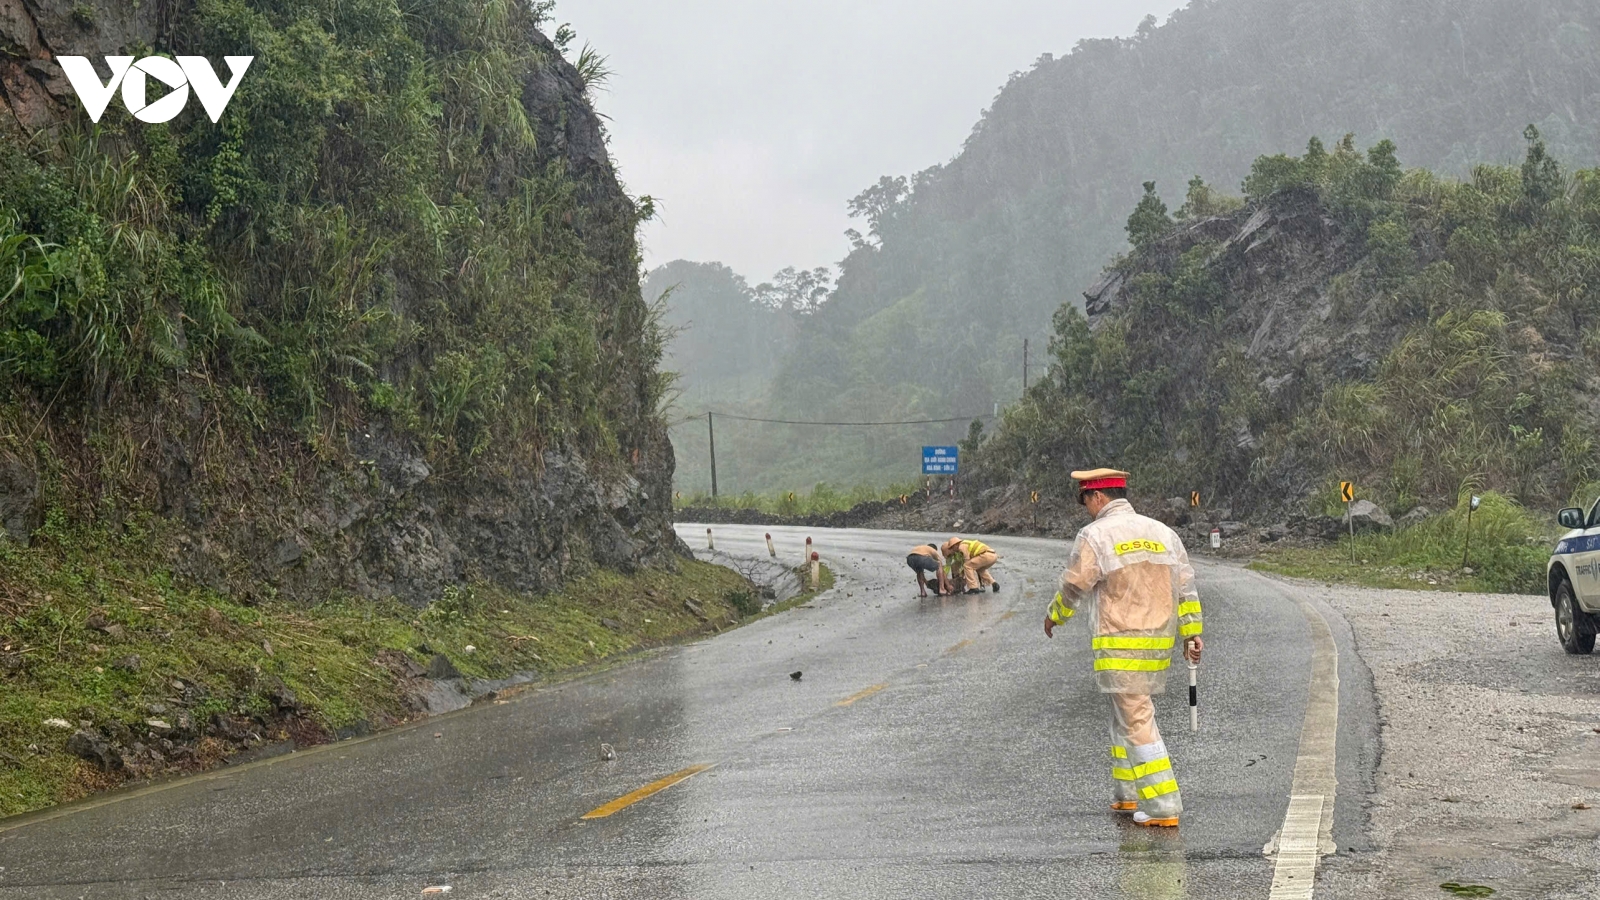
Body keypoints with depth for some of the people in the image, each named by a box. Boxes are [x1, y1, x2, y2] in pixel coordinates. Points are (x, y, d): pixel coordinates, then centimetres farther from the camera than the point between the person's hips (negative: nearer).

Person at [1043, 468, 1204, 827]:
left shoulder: (1095, 535, -7)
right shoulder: (1163, 533, 12)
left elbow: (1073, 587, -1)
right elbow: (1185, 588, 10)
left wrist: (1054, 617, 17)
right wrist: (1191, 634, 12)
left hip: (1119, 645, -7)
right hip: (1160, 642, 7)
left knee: (1138, 722, -6)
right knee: (1124, 713, 21)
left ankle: (1163, 807, -9)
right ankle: (1129, 793, 27)